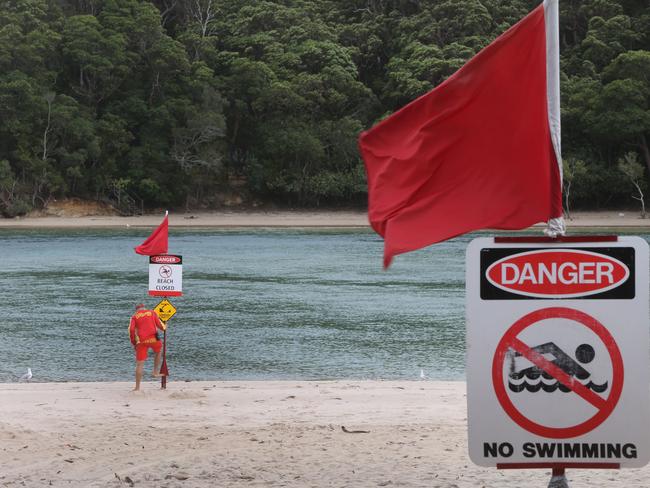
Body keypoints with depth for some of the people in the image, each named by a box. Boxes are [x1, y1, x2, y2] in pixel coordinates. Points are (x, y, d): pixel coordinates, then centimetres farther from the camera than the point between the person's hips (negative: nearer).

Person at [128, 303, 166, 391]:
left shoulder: (135, 316, 12)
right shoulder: (152, 313, 14)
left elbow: (131, 329, -2)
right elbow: (160, 325, 9)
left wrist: (133, 342, 8)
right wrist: (164, 328, 32)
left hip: (141, 341, 0)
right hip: (153, 339, 0)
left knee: (139, 364, 2)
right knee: (158, 352, 33)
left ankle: (137, 387, -1)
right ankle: (156, 372, 25)